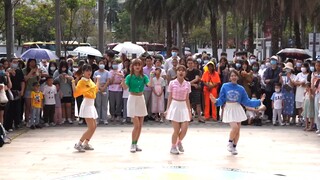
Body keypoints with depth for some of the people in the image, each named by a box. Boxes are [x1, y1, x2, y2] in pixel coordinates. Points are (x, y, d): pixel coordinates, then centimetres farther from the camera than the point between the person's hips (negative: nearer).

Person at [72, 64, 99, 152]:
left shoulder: (90, 81, 11)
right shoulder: (81, 82, -12)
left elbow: (96, 89, 27)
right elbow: (75, 93, -21)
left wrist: (98, 80, 29)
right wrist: (73, 83, -28)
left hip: (91, 104, 9)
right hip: (86, 104, -9)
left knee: (94, 126, 12)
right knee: (91, 127, -13)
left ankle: (86, 144, 20)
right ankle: (78, 144, -8)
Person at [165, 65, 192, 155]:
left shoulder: (187, 84, 4)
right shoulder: (172, 83, -2)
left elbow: (187, 99, 9)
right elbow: (170, 97, 2)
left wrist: (189, 111, 7)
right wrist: (167, 109, 0)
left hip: (184, 106, 3)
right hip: (174, 106, -3)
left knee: (184, 129, -5)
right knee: (176, 130, -4)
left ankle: (179, 142, 26)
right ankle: (173, 147, 17)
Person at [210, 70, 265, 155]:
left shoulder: (241, 89, -1)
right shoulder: (225, 86, -6)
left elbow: (247, 101, 2)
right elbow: (221, 100, -3)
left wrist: (259, 101, -3)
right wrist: (215, 101, -23)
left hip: (238, 109, 3)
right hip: (229, 110, -3)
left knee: (238, 129, 5)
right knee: (235, 127, -18)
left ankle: (234, 147, 24)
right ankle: (230, 143, 8)